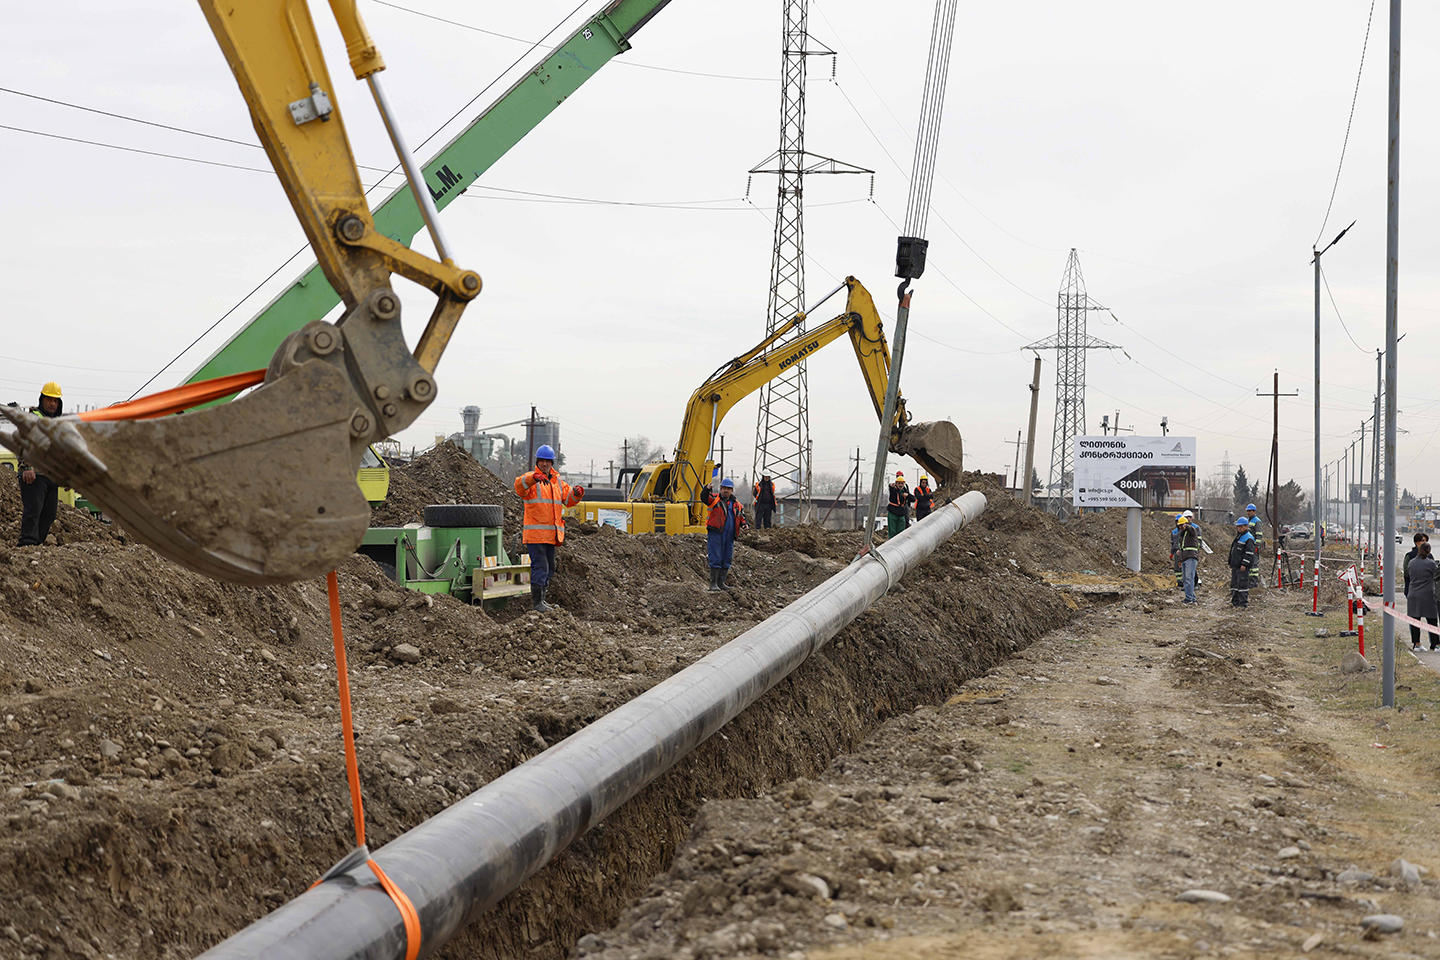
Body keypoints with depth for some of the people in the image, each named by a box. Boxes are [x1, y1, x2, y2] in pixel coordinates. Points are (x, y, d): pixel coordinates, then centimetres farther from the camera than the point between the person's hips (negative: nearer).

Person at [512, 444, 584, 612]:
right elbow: (519, 485, -26)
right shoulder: (531, 479, -5)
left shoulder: (557, 481, 17)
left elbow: (568, 500, 16)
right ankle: (536, 603, -6)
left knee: (549, 569, 15)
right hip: (535, 533, -7)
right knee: (540, 567, -11)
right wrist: (535, 477, -45)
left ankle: (541, 599, 27)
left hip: (551, 534, 7)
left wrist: (576, 494, -7)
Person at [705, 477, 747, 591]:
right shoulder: (714, 499, 1)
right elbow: (705, 498, -17)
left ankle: (721, 582, 21)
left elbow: (741, 516, 22)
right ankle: (713, 583, -4)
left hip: (729, 536, 5)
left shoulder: (736, 504, 14)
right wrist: (707, 490, -37)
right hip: (715, 533, -5)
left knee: (726, 560, 10)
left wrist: (744, 524, 2)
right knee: (715, 559, -8)